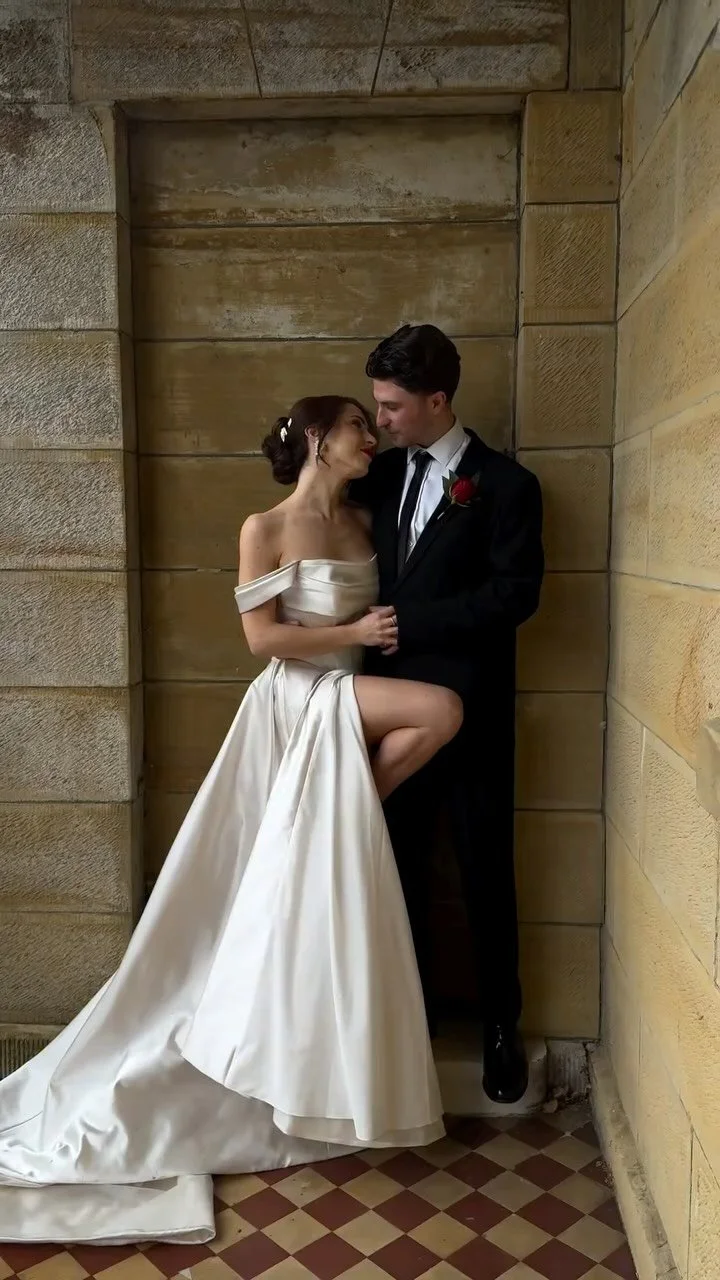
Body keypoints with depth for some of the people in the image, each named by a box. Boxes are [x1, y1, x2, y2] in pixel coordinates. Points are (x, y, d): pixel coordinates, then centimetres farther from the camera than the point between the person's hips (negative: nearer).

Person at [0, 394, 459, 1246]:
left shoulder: (360, 525, 12)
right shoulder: (265, 530, -8)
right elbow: (263, 637, -14)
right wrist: (356, 633, -12)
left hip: (347, 715, 6)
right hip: (299, 713, -6)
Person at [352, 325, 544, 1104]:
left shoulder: (504, 484, -6)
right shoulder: (384, 475, 10)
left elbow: (516, 593, -16)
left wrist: (410, 621, -16)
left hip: (466, 713, -4)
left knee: (485, 873, 8)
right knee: (399, 868, 12)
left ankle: (501, 1029, 26)